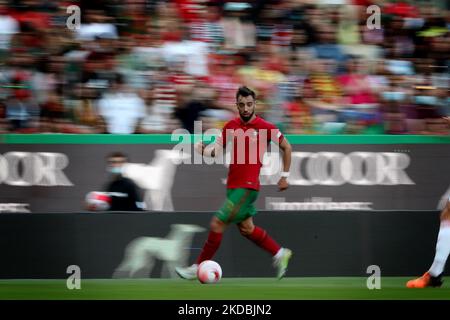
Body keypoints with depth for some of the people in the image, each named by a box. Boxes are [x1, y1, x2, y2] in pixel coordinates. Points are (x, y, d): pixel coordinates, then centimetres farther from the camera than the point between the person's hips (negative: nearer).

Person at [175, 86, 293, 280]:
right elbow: (217, 149, 10)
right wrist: (204, 150, -13)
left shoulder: (265, 128, -9)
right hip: (233, 185, 7)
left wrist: (284, 176, 2)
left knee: (217, 224, -10)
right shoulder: (231, 126, 7)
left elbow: (286, 147, 2)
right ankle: (280, 254, 32)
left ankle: (198, 268, -2)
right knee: (246, 228, 16)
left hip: (247, 186, -7)